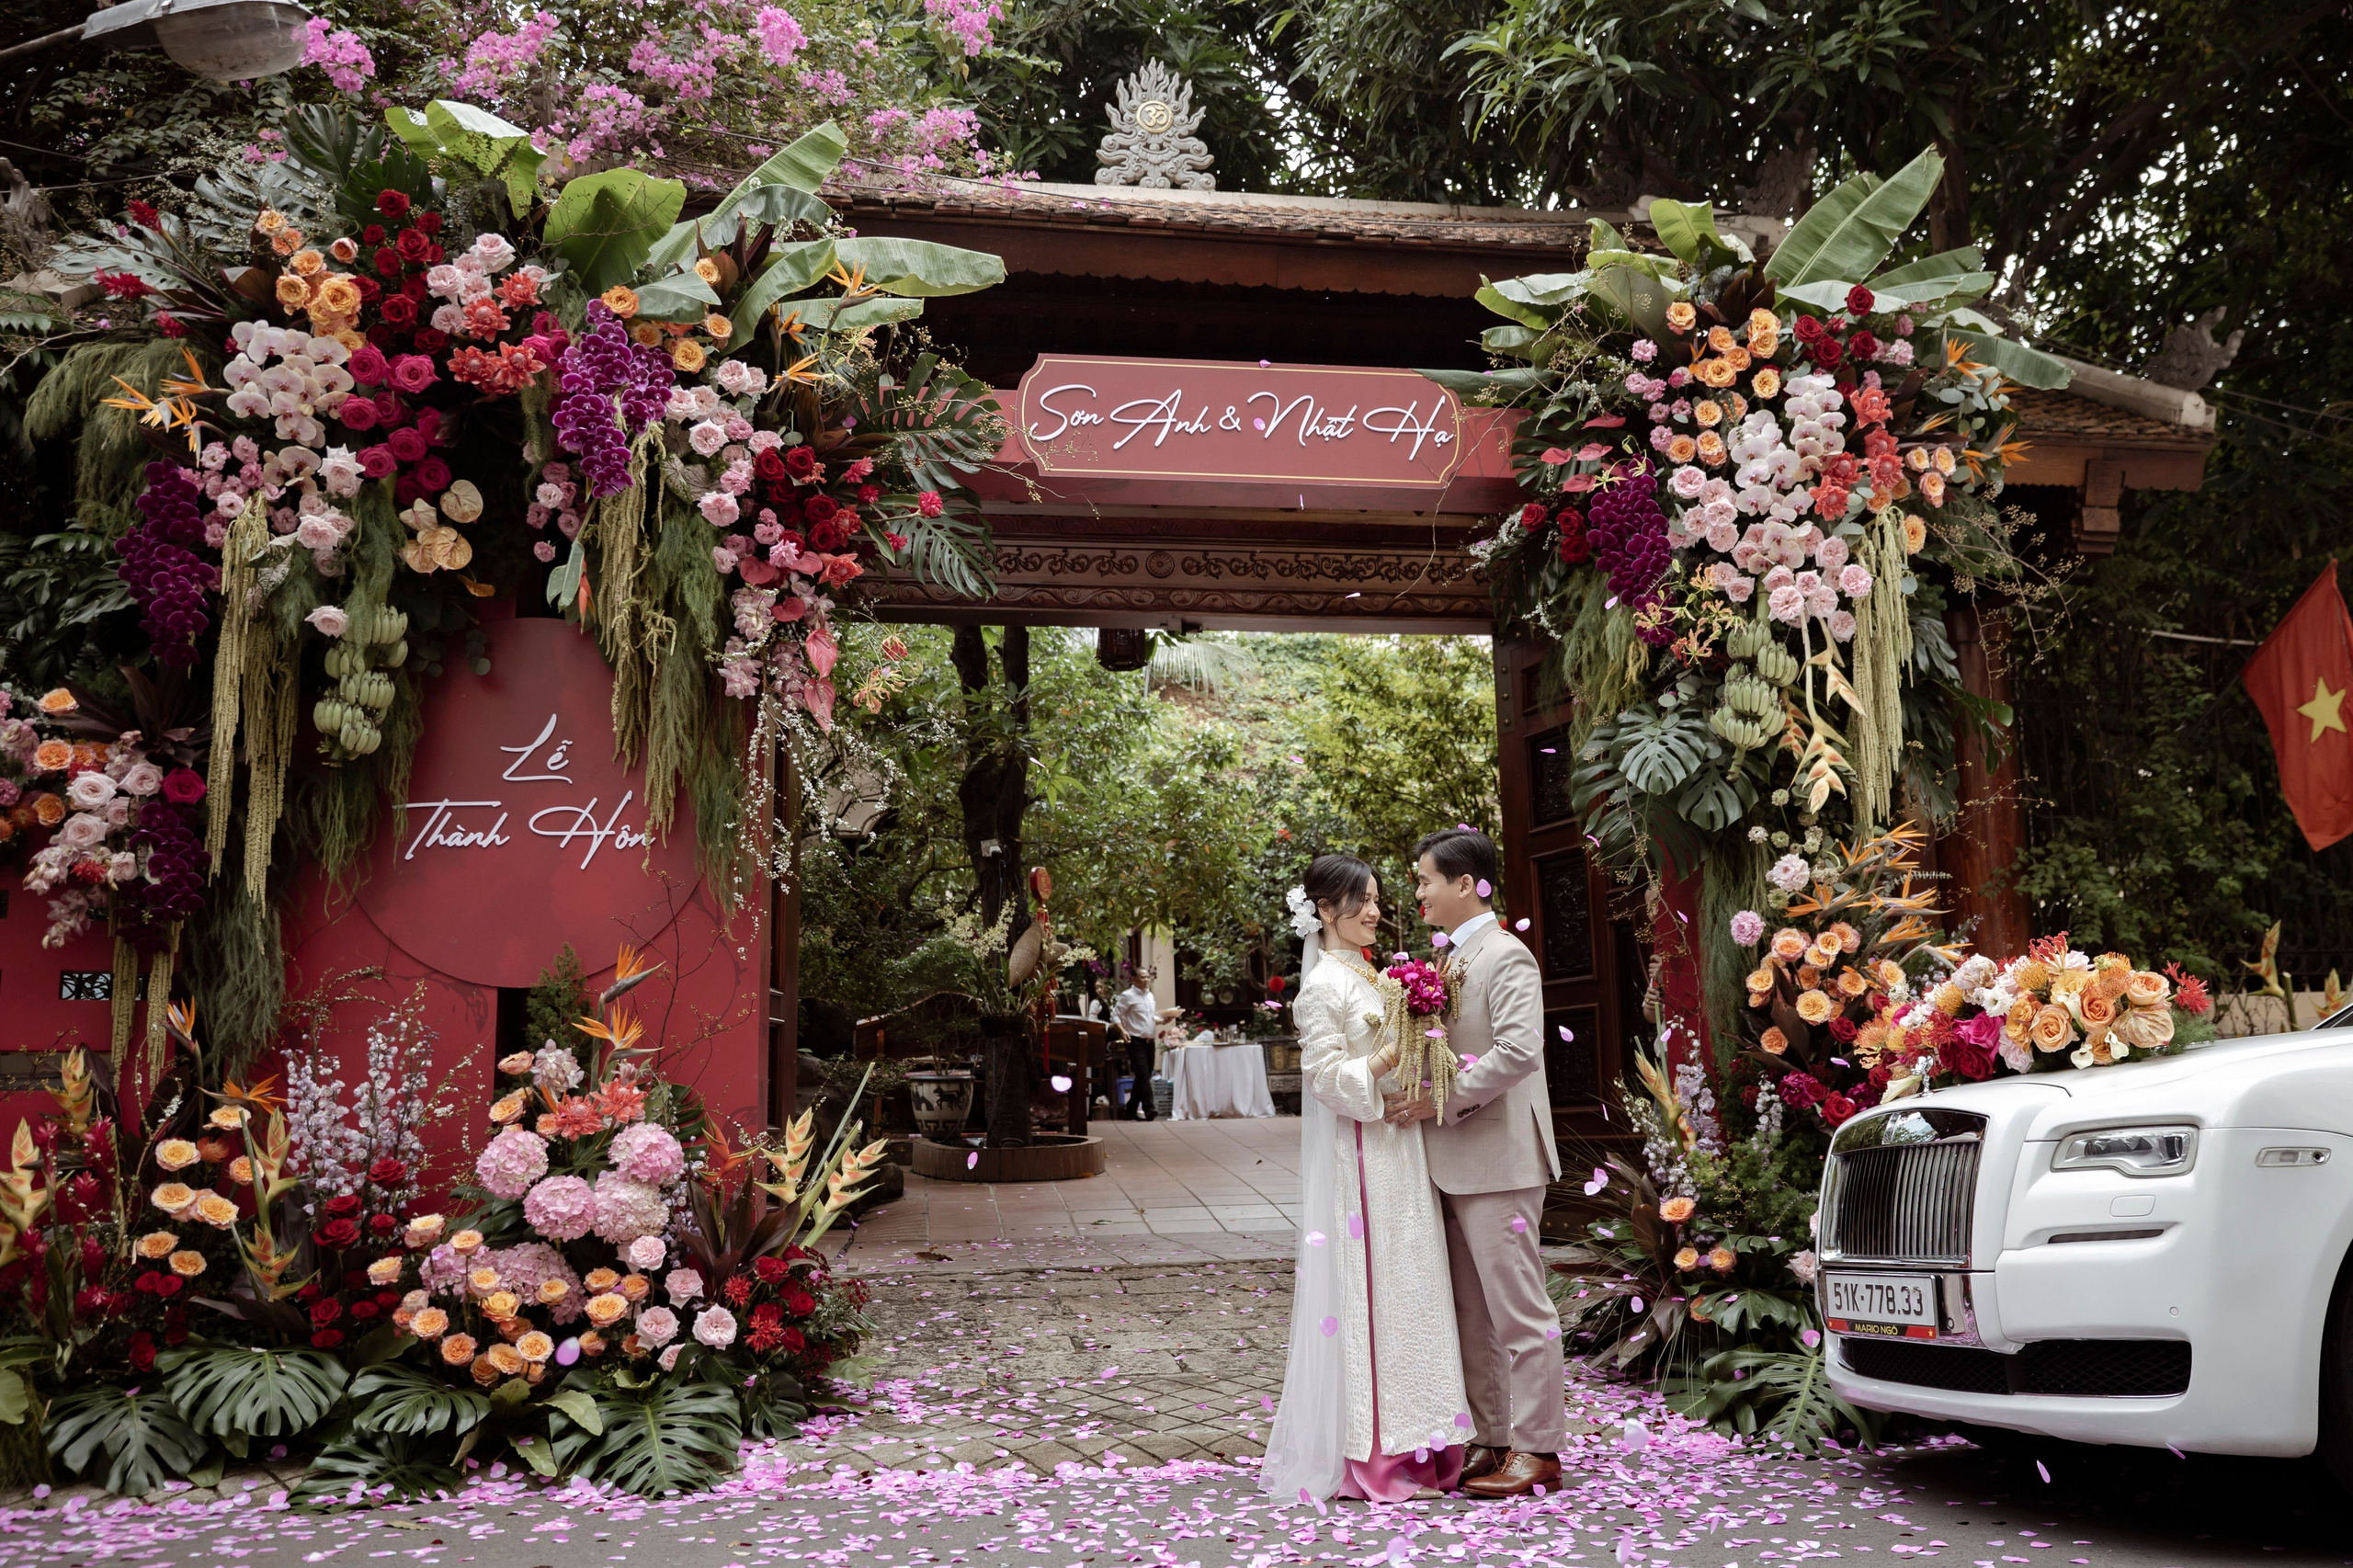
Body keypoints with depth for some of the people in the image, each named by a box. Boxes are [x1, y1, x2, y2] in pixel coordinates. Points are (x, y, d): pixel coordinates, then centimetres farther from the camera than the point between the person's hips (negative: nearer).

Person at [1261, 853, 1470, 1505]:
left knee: (1405, 1290, 10)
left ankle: (1410, 1444, 18)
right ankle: (1374, 1457, 3)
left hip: (1398, 1151, 9)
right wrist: (1390, 1057, -20)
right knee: (1369, 1292, -5)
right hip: (1359, 1158, -9)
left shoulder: (1375, 978, 15)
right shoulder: (1324, 984, -10)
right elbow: (1326, 1075, -16)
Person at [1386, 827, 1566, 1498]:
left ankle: (1536, 1450, 7)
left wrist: (1442, 1100, -21)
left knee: (1518, 1311, -1)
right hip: (1455, 1162, 9)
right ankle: (1491, 1440, 22)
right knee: (1472, 1314, 14)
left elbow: (1517, 1052, -23)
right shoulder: (1449, 958, 15)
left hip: (1497, 1159, -9)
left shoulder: (1506, 956, -12)